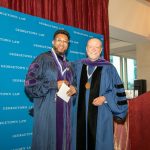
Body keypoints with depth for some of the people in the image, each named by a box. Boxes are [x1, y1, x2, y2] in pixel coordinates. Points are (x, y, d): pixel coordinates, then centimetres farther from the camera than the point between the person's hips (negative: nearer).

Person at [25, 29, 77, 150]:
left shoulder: (68, 65, 15)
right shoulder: (43, 59, -3)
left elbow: (72, 83, 22)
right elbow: (30, 83, -11)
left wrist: (73, 89, -2)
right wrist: (55, 84, -15)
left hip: (65, 111, 6)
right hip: (47, 110, -5)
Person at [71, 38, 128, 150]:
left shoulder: (108, 68, 0)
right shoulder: (78, 66, 10)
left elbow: (117, 90, -1)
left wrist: (104, 98, -14)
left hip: (101, 113, -2)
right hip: (81, 111, 3)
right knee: (81, 139, 7)